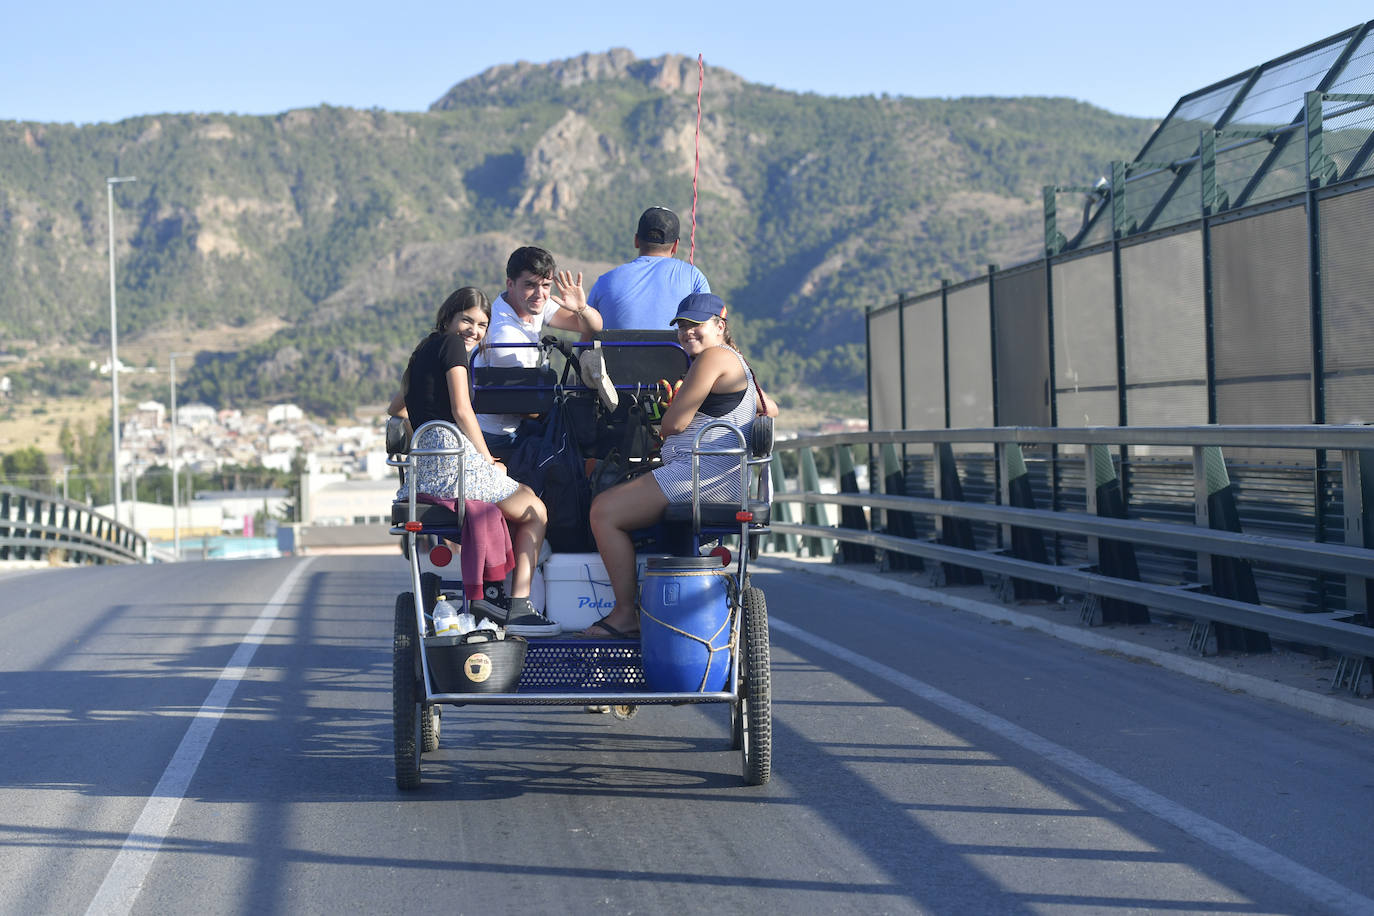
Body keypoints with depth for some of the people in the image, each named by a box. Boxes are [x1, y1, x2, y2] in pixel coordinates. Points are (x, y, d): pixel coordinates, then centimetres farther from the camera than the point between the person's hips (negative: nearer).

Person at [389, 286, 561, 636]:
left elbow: (396, 408, 35)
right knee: (535, 512, 5)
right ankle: (518, 607, -5)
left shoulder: (424, 351, 24)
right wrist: (490, 462, -2)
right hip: (453, 458, -9)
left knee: (524, 494, 25)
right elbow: (462, 411, -11)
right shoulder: (451, 344, -3)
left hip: (424, 471, 9)